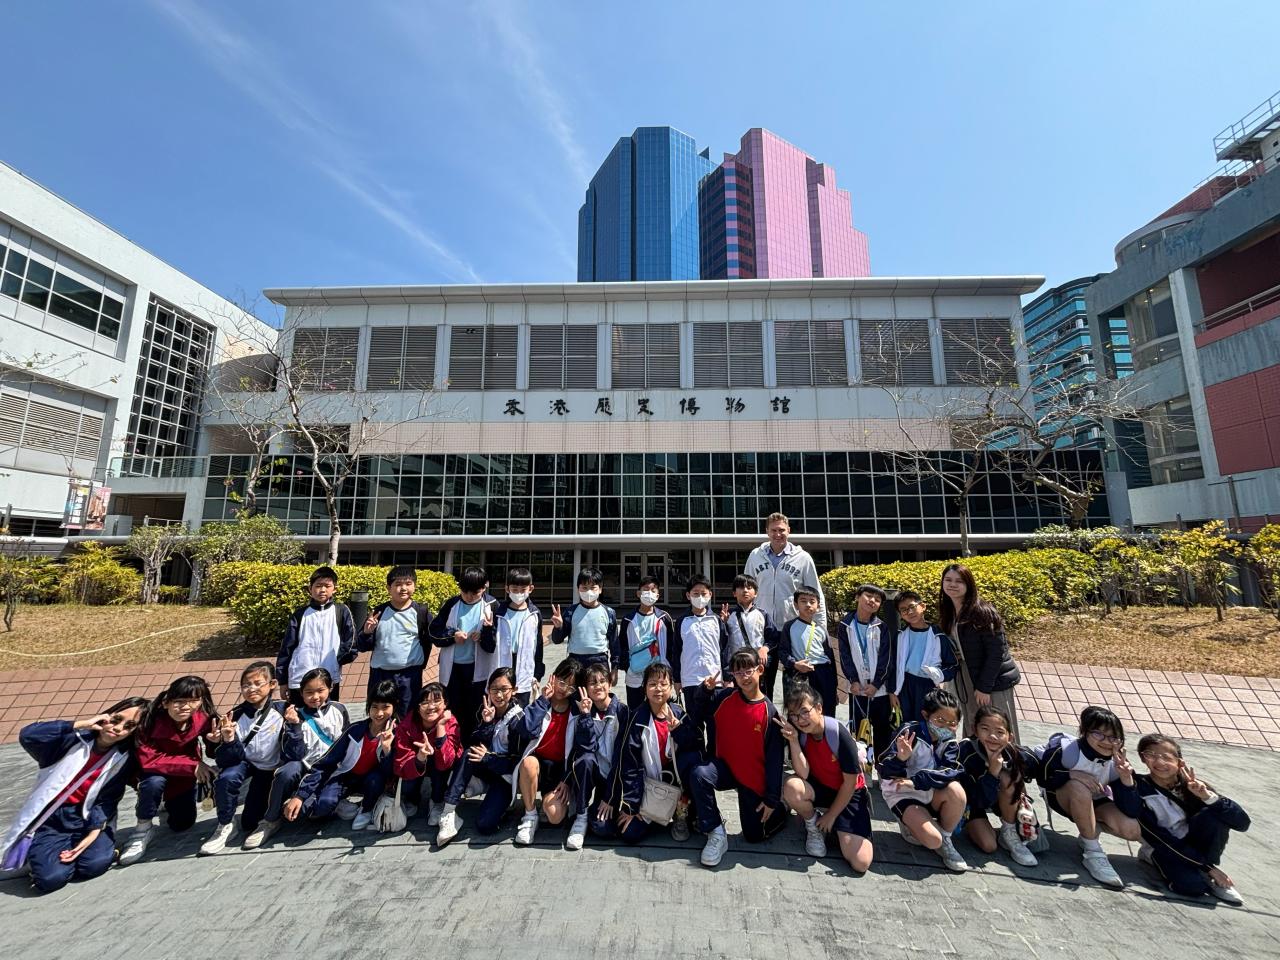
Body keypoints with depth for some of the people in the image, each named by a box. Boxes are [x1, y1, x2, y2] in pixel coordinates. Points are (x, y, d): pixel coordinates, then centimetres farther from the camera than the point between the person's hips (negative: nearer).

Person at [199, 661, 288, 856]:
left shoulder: (282, 711, -22)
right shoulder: (236, 716, -19)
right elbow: (225, 761, -19)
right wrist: (228, 740, -38)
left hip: (270, 768, -1)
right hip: (245, 763, 1)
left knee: (249, 825, 0)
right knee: (226, 779, -32)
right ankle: (224, 826, -6)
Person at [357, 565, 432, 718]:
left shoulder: (421, 612, -5)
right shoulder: (378, 612, -1)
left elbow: (427, 642, 5)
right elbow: (362, 647, 3)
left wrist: (420, 664, 3)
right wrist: (367, 633, -15)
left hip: (410, 676, -2)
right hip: (380, 674, 2)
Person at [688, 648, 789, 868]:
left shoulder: (770, 712, -16)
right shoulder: (724, 697, -12)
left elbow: (774, 758, -10)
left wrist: (772, 799, -8)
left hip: (755, 779, -1)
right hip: (725, 768, 1)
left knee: (754, 836, 8)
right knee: (698, 774, -29)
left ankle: (779, 811, 39)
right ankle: (716, 834, -11)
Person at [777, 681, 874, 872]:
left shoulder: (840, 735, -27)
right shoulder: (797, 732, -16)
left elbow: (850, 782, -16)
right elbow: (803, 774, -21)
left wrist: (831, 816, -7)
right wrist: (793, 740, -35)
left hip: (848, 794, -2)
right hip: (820, 787, 3)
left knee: (860, 862, -19)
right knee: (791, 787, -32)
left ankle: (832, 826, 12)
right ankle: (813, 826, 1)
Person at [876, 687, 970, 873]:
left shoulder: (948, 741, -4)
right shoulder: (910, 732, -21)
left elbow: (951, 772, -21)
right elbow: (885, 772, -22)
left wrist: (916, 781, -33)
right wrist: (900, 758, -45)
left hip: (930, 793, 5)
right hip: (901, 794, -4)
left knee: (955, 790, -26)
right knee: (932, 840, -25)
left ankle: (945, 840, 0)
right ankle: (910, 825, 11)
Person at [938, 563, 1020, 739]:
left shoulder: (982, 612, -19)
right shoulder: (948, 613, 3)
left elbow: (996, 652, -19)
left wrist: (984, 686, -18)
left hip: (993, 682, -6)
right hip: (968, 683, 7)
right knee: (974, 734, 15)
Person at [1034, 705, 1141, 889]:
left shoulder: (1117, 762, -18)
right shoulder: (1066, 750, -30)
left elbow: (1130, 812, -21)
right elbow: (1042, 778, -19)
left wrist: (1126, 778, -34)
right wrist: (1071, 774, -34)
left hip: (1094, 802, 4)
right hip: (1061, 798, -4)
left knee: (1133, 830, -22)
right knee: (1079, 787, -37)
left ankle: (1089, 829, 9)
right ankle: (1092, 852, -19)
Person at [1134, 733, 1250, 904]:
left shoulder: (1190, 784, -11)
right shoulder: (1139, 788, -20)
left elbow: (1243, 823, -18)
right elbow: (1158, 837, -18)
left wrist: (1208, 796, -32)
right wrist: (1208, 867, -18)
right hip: (1164, 848, -4)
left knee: (1214, 813, -23)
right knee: (1191, 884, -34)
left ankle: (1210, 877, -8)